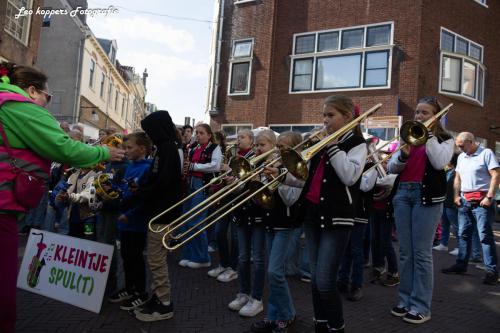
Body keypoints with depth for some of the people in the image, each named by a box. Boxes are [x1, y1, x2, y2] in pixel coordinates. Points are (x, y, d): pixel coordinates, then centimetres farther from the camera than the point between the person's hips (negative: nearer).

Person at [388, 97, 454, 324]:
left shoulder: (444, 139, 6)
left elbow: (439, 163, -14)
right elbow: (391, 168, 7)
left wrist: (428, 135, -10)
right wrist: (403, 155, -13)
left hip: (427, 195, -4)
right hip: (402, 194, 4)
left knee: (422, 253, -4)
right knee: (405, 252, 7)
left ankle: (421, 306, 4)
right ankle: (405, 300, 17)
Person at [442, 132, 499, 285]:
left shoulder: (486, 153, -5)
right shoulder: (461, 157, 16)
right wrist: (456, 195, 9)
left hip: (481, 200, -7)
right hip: (464, 200, 7)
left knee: (485, 235, -7)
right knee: (463, 234, 10)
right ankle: (461, 265, 17)